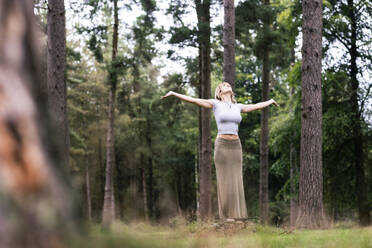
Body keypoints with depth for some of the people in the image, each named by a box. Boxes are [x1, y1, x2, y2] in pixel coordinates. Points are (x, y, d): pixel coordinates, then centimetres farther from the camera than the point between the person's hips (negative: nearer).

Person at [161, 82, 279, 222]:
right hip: (222, 145, -4)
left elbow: (257, 106, 30)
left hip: (236, 146, 4)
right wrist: (173, 94, -9)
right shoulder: (215, 104, 1)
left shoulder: (237, 107, 13)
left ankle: (236, 214, 9)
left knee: (235, 180, 3)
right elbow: (193, 100, -3)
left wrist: (270, 101, 45)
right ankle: (226, 214, 6)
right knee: (224, 180, -2)